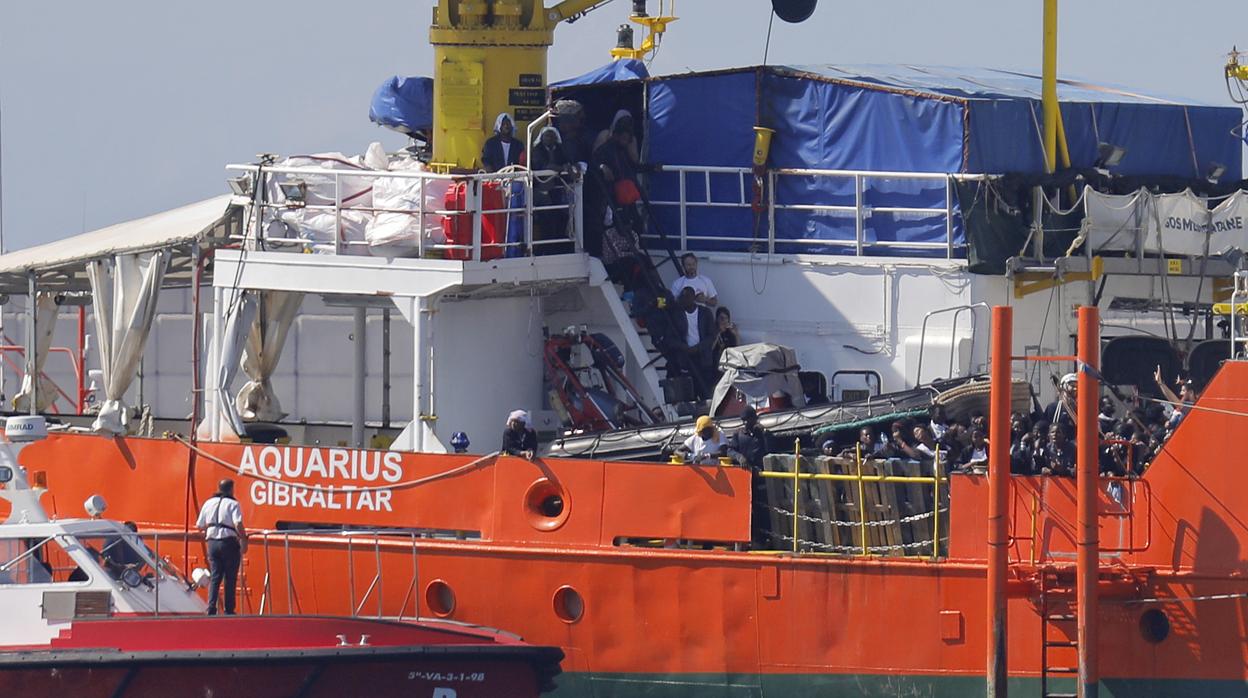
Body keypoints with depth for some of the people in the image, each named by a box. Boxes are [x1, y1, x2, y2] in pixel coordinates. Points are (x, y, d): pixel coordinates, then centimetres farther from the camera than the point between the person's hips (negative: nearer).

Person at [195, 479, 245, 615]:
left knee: (215, 577, 6)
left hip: (212, 542, 4)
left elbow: (200, 526, 13)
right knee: (230, 578, 4)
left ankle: (211, 608, -7)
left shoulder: (209, 503, 10)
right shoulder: (233, 504, -5)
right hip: (229, 542, -4)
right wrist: (244, 539, -6)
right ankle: (229, 610, 4)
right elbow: (238, 524, -18)